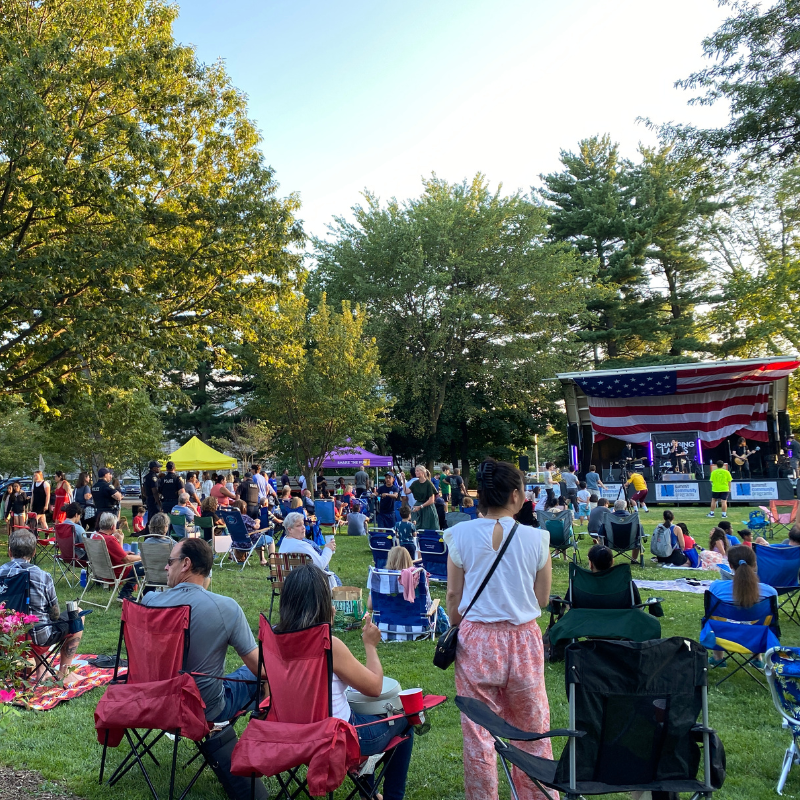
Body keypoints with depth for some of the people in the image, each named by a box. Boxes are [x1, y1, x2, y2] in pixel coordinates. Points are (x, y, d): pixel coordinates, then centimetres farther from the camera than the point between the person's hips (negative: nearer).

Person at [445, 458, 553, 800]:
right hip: (523, 639, 0)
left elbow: (454, 596, -1)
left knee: (478, 734, 12)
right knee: (532, 732, 18)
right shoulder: (536, 538, -8)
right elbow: (541, 599, 1)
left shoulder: (461, 535, -7)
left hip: (476, 640, 0)